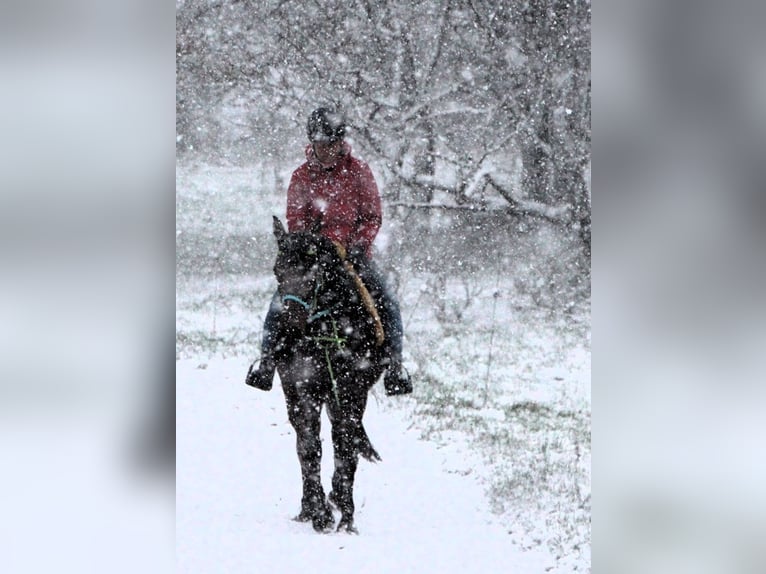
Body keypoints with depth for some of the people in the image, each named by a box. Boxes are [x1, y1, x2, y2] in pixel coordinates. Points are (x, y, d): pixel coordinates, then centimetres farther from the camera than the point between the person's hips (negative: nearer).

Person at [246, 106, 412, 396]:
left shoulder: (359, 171, -1)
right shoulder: (302, 177, 2)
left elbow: (373, 217, -1)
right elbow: (295, 222, 2)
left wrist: (358, 245, -17)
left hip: (355, 251, -1)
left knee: (387, 303, -17)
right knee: (280, 303, -16)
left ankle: (394, 366, -8)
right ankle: (267, 362, -7)